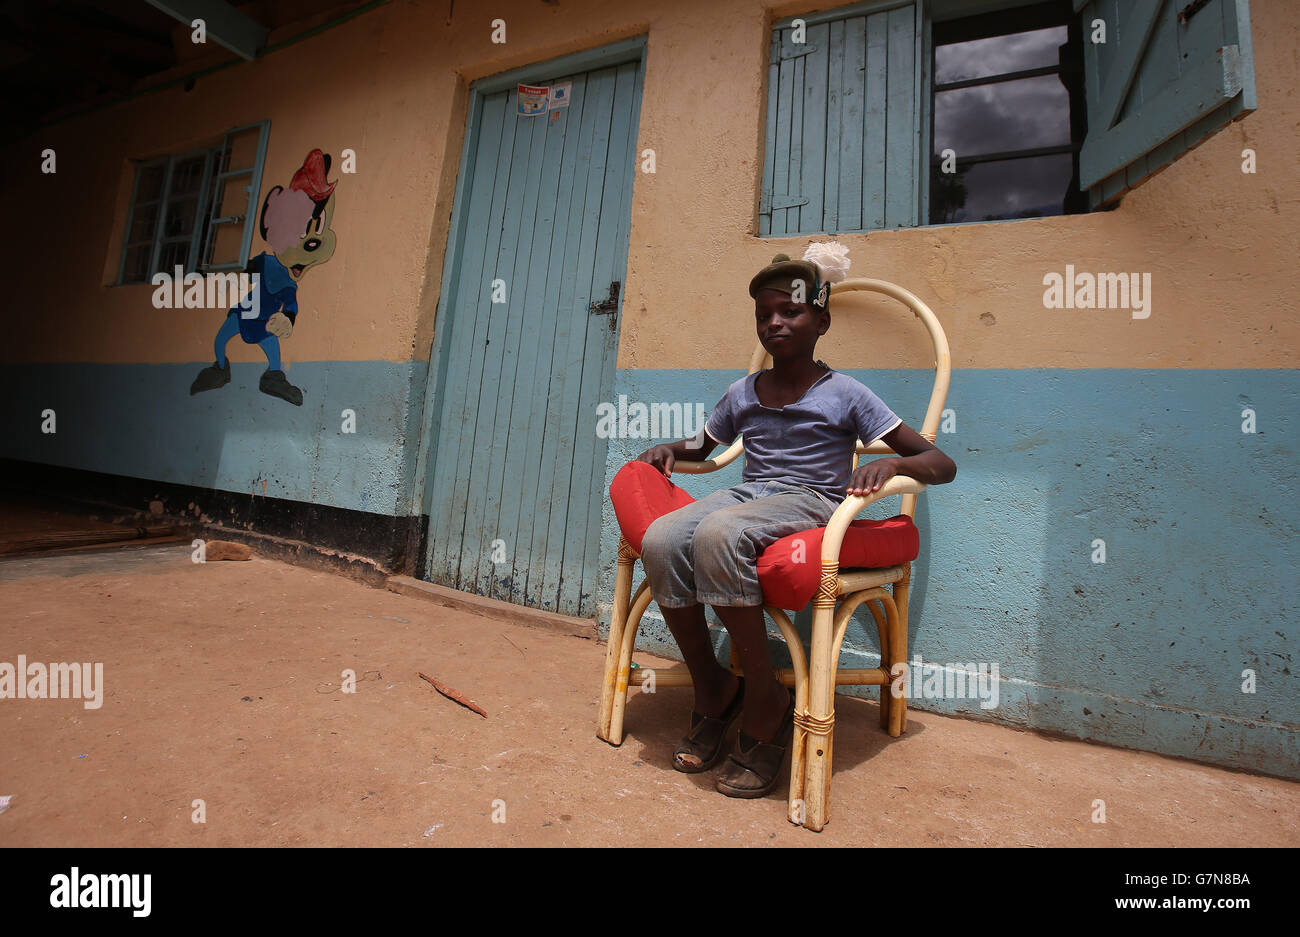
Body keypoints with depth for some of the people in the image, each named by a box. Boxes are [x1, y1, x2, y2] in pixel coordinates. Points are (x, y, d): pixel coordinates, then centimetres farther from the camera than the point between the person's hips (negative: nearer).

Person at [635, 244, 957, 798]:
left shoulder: (844, 394, 2)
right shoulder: (742, 394, 16)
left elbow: (942, 465, 2)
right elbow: (703, 447, 32)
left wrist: (891, 464, -20)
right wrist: (669, 450, 10)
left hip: (810, 503, -4)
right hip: (747, 495, 5)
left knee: (717, 534, -37)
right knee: (660, 541, -27)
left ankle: (767, 701, -16)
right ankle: (711, 690, -5)